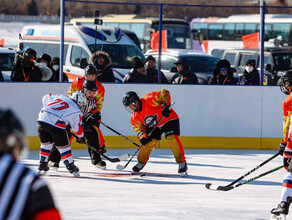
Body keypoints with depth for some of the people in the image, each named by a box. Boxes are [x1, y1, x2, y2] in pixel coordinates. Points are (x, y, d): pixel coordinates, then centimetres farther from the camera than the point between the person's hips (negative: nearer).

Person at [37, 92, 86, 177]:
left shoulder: (59, 97, 25)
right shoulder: (76, 111, 12)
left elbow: (45, 98, 35)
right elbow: (77, 127, 18)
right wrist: (81, 137, 36)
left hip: (42, 118, 5)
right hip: (56, 124, -5)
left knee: (46, 143, 22)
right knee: (63, 146, 7)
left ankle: (42, 167, 26)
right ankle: (72, 168, 9)